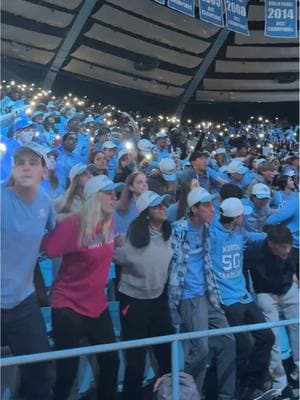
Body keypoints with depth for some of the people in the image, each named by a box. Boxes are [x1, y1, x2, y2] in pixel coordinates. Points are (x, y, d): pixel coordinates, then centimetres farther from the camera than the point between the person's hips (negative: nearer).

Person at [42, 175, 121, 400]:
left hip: (97, 306, 6)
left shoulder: (109, 223, 0)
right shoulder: (73, 225, -21)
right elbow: (45, 251, -18)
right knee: (67, 370, 5)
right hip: (68, 307, -6)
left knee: (111, 361, 14)